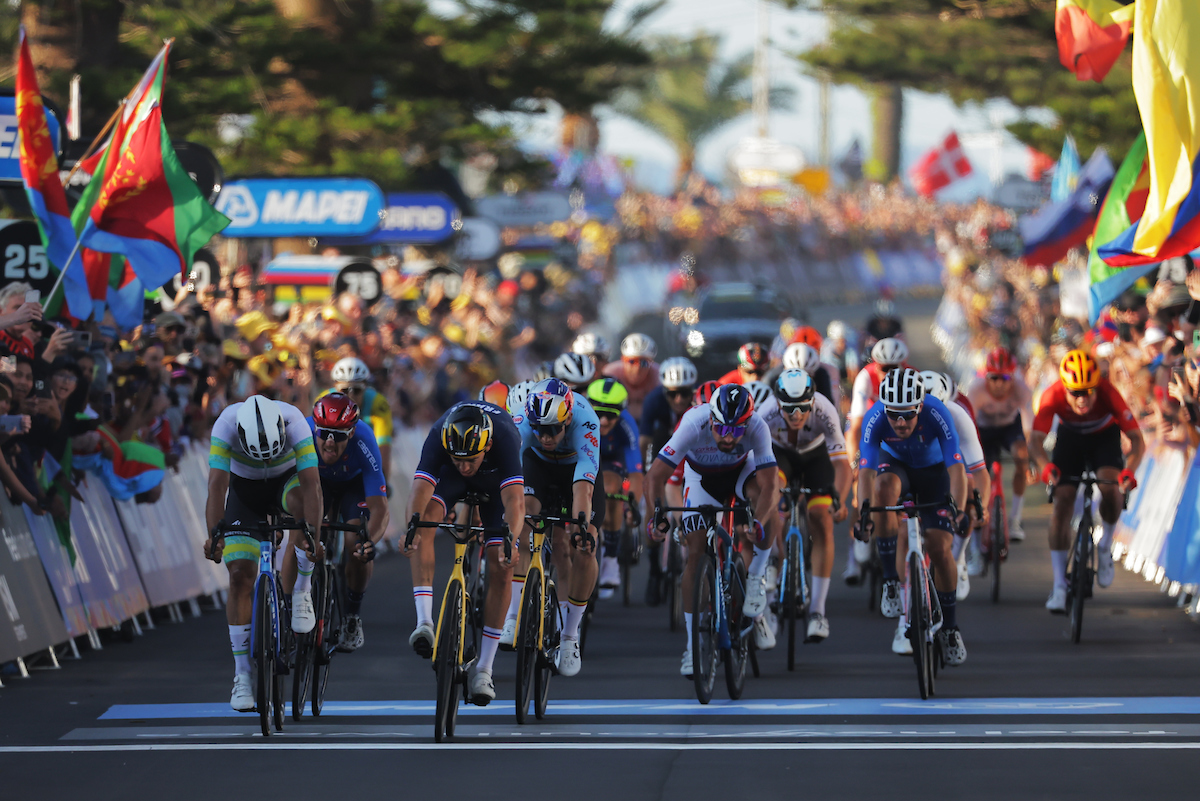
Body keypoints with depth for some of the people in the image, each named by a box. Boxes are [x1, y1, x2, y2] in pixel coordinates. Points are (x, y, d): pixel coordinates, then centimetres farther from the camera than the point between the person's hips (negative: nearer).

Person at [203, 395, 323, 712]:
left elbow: (311, 482, -40)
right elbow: (217, 484, -39)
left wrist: (311, 534, -50)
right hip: (245, 490, 1)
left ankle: (301, 594, -20)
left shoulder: (293, 421, -35)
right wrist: (214, 534, -51)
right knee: (240, 576, -11)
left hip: (287, 481, -1)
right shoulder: (226, 425, -33)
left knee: (301, 496, -37)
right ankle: (242, 676, -3)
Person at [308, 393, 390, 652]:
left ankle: (352, 615, 2)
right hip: (318, 481, 2)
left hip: (355, 482, -2)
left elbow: (379, 508, -41)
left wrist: (370, 542, -60)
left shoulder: (363, 443, -40)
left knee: (357, 545, -20)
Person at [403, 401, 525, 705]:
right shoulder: (438, 437, -38)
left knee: (500, 568, -11)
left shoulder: (504, 437, -42)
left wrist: (510, 540, -68)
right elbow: (420, 490, -48)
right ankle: (424, 621, -33)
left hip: (496, 480, -1)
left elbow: (515, 500, -51)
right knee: (427, 516, -31)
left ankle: (483, 668, -1)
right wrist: (412, 527, -67)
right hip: (449, 477, 1)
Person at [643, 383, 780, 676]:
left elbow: (770, 485, -40)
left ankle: (756, 578, -14)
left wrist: (759, 524, -57)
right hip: (702, 477, 0)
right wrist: (656, 514, -53)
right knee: (696, 553, -11)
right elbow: (655, 476, -36)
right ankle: (692, 644, -1)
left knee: (769, 501, -34)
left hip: (741, 471, 0)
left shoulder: (757, 428, -35)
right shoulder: (694, 425, -37)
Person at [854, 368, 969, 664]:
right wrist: (864, 509, -55)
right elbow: (866, 469, -38)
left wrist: (957, 509, -54)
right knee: (884, 487, -36)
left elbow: (957, 467, -39)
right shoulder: (875, 418, -32)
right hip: (895, 463, 1)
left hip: (933, 470, -1)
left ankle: (949, 627, 6)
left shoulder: (937, 414, -35)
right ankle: (891, 581, -25)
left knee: (939, 547, -14)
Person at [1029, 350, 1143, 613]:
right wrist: (1046, 466, -60)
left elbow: (1137, 439, -36)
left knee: (1110, 488, -28)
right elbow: (1035, 440, -38)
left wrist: (1129, 471, -55)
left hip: (1105, 436, -1)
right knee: (1062, 500, -12)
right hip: (1070, 438, 1)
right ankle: (1059, 586, -7)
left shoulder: (1107, 393, -36)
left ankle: (1105, 547, 2)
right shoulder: (1053, 396, -34)